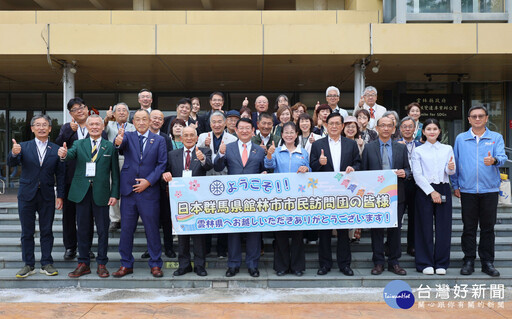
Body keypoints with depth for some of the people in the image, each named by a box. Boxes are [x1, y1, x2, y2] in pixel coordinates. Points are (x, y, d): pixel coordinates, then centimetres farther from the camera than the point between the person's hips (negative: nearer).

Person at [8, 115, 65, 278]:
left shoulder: (56, 150, 3)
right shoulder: (23, 147, 3)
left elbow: (60, 174, 3)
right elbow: (11, 163, -12)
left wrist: (60, 196, -2)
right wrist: (14, 154, -35)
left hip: (47, 196, 0)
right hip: (27, 195, 0)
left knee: (46, 231, 7)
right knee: (27, 232, 7)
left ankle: (46, 264, 17)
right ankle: (29, 265, 17)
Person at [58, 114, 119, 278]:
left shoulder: (110, 147, 4)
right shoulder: (79, 144, 8)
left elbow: (115, 172, 3)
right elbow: (71, 155, -14)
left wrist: (115, 194, -4)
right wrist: (64, 154, -39)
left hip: (101, 193, -1)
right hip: (82, 192, 1)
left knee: (102, 229, 5)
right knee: (83, 229, 9)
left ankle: (102, 264, 16)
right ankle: (83, 264, 20)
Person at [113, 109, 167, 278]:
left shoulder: (159, 140, 6)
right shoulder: (128, 136, 7)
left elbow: (162, 164, 0)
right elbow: (122, 142, -17)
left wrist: (148, 181, -10)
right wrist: (118, 141, -41)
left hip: (149, 191, -1)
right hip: (128, 190, 1)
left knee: (152, 228, 4)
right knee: (126, 229, 7)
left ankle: (155, 264, 17)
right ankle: (126, 264, 20)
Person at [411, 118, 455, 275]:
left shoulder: (447, 149, 12)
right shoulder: (418, 151, 5)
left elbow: (451, 172, 6)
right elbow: (417, 175, -3)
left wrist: (451, 168, -18)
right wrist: (431, 192, -11)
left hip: (443, 190, 2)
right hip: (424, 190, -2)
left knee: (443, 226, 2)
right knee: (425, 227, -1)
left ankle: (441, 263, 13)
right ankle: (426, 263, 9)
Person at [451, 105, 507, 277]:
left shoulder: (496, 138, 7)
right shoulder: (460, 139, 9)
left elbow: (502, 157, -8)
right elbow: (455, 163, 10)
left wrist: (494, 160, -31)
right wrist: (455, 185, 6)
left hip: (489, 189, 0)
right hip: (467, 190, 0)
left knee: (488, 227, 5)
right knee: (469, 227, 4)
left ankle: (487, 262, 15)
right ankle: (469, 260, 14)